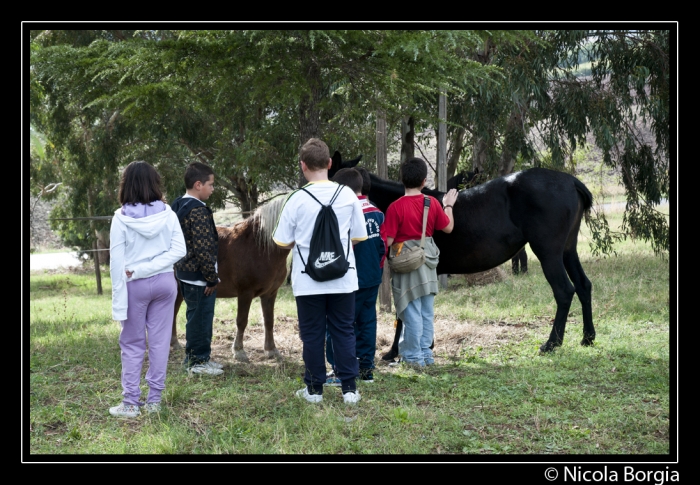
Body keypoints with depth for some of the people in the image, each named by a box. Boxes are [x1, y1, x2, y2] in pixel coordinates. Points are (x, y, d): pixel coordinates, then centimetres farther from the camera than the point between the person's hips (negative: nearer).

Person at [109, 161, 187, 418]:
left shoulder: (122, 218, -10)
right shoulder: (167, 213, -2)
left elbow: (117, 261, -10)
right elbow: (179, 250, -6)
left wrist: (119, 298, -6)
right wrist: (148, 268, -8)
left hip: (135, 286, -2)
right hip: (164, 282, 2)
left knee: (132, 345, 7)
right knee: (160, 342, 9)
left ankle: (130, 403, 8)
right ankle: (154, 400, 14)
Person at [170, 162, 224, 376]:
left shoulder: (178, 206, 9)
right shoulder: (198, 211, -21)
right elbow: (203, 249, -24)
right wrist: (212, 278, -17)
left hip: (185, 271, 10)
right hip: (199, 276, -10)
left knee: (195, 316, 19)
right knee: (201, 317, 1)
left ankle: (195, 357, 28)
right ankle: (198, 360, 10)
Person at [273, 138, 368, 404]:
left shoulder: (297, 199, -10)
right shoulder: (347, 195, -4)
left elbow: (283, 242, -4)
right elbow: (358, 236, 4)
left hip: (308, 281, -2)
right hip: (343, 279, 2)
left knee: (312, 334, 8)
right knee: (344, 332, 9)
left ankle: (314, 388, 15)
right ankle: (349, 388, 9)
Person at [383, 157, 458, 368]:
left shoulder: (396, 207, -17)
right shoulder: (433, 203, -3)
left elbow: (388, 240, -18)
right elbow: (448, 227, 9)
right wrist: (448, 206, 24)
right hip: (428, 263, 5)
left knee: (412, 312, 1)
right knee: (426, 311, 13)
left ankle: (414, 356, 7)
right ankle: (426, 354, 21)